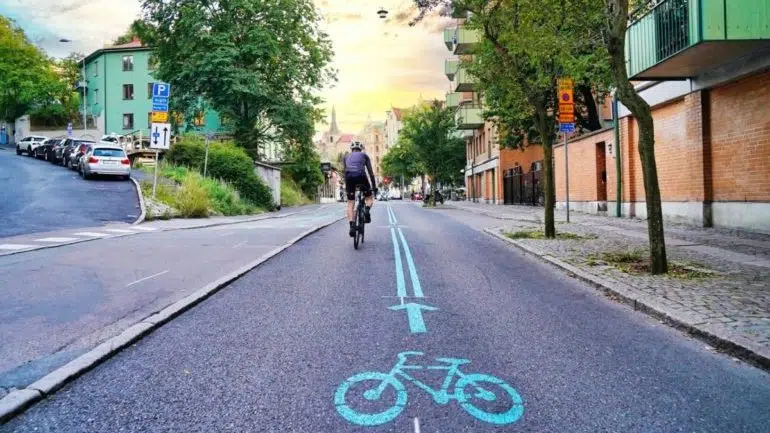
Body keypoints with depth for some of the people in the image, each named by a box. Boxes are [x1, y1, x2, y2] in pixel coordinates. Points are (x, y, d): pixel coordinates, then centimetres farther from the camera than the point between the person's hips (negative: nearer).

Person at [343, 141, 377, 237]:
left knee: (350, 204, 9)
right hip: (360, 176, -1)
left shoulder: (346, 156, 31)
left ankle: (352, 227, -4)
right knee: (369, 198, 21)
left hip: (349, 177, 2)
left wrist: (346, 187, 31)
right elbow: (370, 172, 23)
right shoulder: (364, 155, 26)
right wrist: (374, 186, 27)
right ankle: (367, 210, -10)